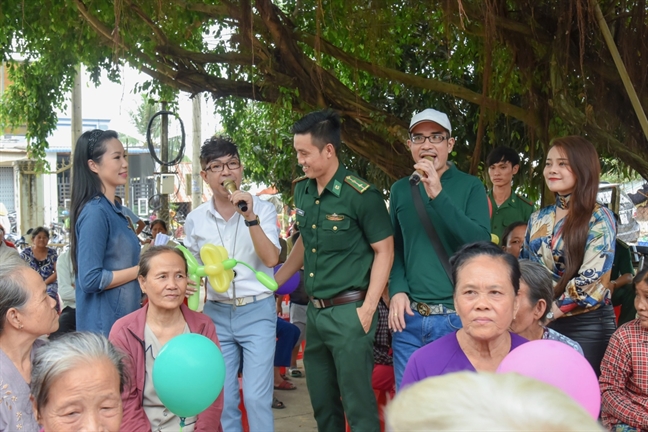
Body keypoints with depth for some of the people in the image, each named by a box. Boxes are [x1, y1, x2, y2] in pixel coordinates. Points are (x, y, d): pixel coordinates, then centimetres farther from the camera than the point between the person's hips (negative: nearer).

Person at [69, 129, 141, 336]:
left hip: (124, 320, 9)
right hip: (105, 325, -9)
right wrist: (142, 269, -16)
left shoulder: (115, 210, 10)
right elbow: (91, 279, -22)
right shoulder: (95, 212, -17)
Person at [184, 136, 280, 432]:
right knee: (222, 399, 8)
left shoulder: (263, 209, -5)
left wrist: (250, 217, -23)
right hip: (216, 314, 3)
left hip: (257, 312, -3)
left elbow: (271, 259, -17)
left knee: (256, 397, -4)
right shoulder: (195, 219, 4)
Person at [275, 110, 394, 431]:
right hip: (314, 310, 7)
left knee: (358, 405, 1)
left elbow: (384, 251, -10)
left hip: (348, 311, -7)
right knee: (322, 404, 17)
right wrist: (273, 283, 18)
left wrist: (368, 309, -15)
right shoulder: (302, 190, 6)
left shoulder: (361, 195, -14)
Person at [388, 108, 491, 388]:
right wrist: (397, 289, -2)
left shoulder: (470, 187, -2)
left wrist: (438, 194, -22)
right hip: (408, 317, 3)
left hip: (456, 316, -3)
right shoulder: (400, 190, 9)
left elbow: (481, 242, -16)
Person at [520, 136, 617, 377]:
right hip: (542, 324, 5)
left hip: (587, 325, -5)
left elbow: (591, 280, -17)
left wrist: (548, 313, -18)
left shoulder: (599, 219, -8)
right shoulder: (538, 219, 9)